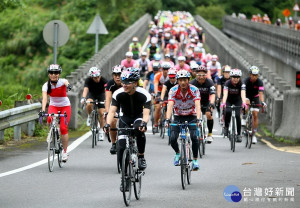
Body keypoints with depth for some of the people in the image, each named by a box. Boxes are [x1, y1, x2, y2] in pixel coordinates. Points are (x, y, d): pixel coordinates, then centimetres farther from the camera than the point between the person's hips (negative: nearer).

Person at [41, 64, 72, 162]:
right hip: (53, 106, 1)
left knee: (63, 128, -10)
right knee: (50, 120, -31)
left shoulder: (62, 81, -20)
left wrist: (68, 85, -70)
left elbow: (66, 83, -45)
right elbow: (44, 98, -29)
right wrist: (43, 110, -45)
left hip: (65, 106, -1)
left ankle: (65, 152, 2)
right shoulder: (46, 85, -16)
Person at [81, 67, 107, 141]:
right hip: (91, 94, 0)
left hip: (101, 94, 0)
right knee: (89, 104, -34)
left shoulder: (103, 80, -29)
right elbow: (85, 89, -40)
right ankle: (89, 116, -4)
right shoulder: (88, 80, -28)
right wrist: (83, 98, -59)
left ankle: (101, 131, 5)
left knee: (102, 113, -10)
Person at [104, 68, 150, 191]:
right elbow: (112, 111, -25)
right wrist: (108, 124, -44)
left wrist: (144, 124, -54)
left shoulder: (144, 94, -25)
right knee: (121, 148, -10)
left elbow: (146, 113, -33)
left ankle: (141, 157, -15)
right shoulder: (118, 94, -20)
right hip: (125, 118, 2)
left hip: (138, 117, -2)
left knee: (140, 131, -38)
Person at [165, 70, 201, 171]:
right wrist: (167, 119, -44)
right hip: (178, 116, 1)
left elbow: (197, 105, -31)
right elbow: (170, 106, -29)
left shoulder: (194, 90, -20)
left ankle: (195, 160, -6)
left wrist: (198, 119, -47)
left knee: (194, 137, -24)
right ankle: (178, 153, 18)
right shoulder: (173, 90, -18)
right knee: (172, 139, -15)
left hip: (191, 116, -1)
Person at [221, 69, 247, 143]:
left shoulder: (241, 84, -24)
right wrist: (223, 103, -55)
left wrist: (244, 103, -56)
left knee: (237, 116, -17)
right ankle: (226, 127, -6)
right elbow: (225, 94, -37)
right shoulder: (227, 83, -25)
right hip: (228, 100, -1)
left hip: (237, 101, 1)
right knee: (227, 112, -29)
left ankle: (239, 134, -6)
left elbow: (243, 94, -37)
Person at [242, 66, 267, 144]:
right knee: (247, 102, -37)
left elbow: (261, 93, -32)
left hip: (255, 97, 1)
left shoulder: (259, 82, -24)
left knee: (255, 115, -7)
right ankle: (244, 118, -14)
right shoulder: (246, 81, -27)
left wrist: (262, 102, -50)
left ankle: (254, 134, 0)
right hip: (247, 97, -1)